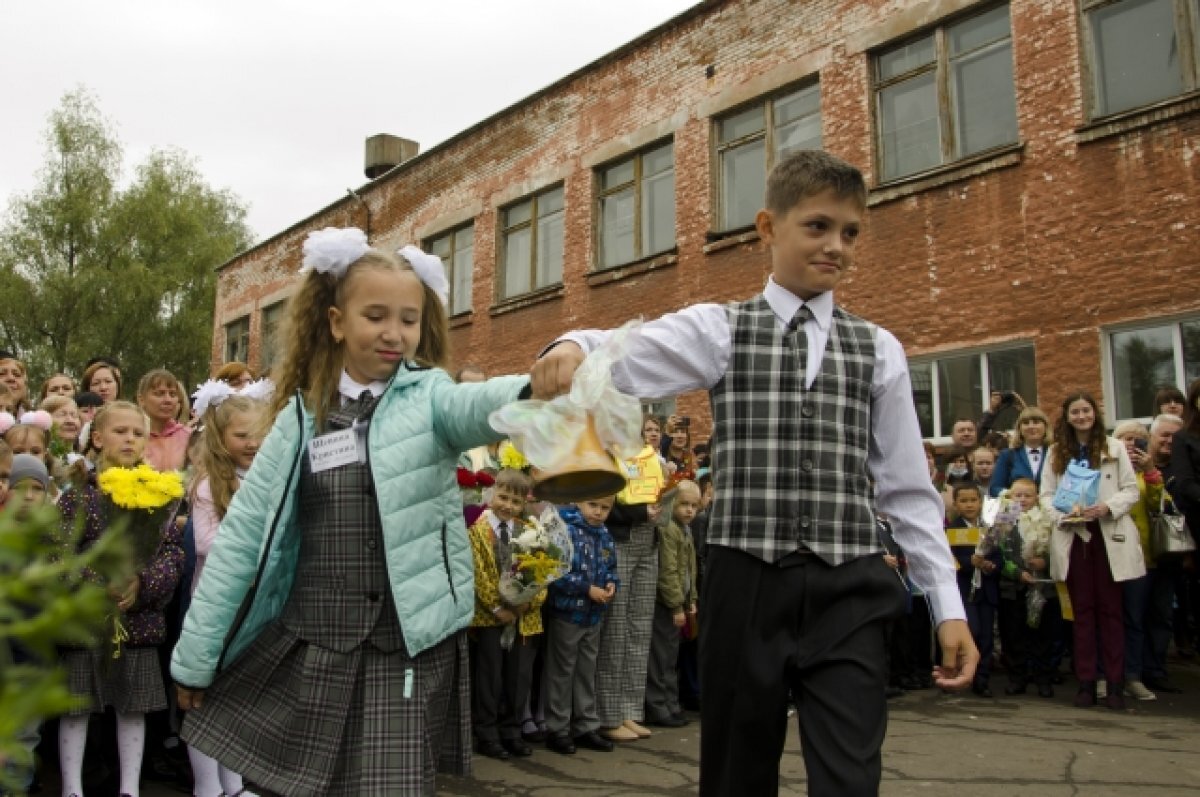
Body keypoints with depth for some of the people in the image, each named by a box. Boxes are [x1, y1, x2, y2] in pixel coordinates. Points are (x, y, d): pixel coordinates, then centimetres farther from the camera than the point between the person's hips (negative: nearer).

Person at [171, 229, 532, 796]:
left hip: (408, 648, -3)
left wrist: (538, 388, -52)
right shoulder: (301, 415, 4)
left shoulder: (429, 396, -4)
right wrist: (196, 654, 7)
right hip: (307, 645, 3)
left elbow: (480, 405, -28)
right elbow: (243, 533, 6)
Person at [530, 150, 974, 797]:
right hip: (747, 587, -1)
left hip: (847, 593, 2)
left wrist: (948, 606, 7)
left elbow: (907, 489, 11)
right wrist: (572, 348, -36)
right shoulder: (717, 329, 2)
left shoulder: (878, 350, 9)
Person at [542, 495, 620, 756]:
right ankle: (557, 730, 16)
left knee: (587, 671, 16)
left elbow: (611, 569, 16)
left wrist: (612, 585, -6)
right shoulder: (566, 531, -17)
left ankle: (586, 726, 27)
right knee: (562, 672, 5)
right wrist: (588, 589, -21)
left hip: (594, 616, 7)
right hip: (566, 613, -7)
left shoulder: (606, 537, 6)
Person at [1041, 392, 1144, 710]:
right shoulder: (1056, 453, 9)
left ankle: (1115, 684, 9)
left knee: (1110, 610, 3)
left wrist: (1107, 508, -15)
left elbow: (1131, 490, 2)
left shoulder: (1115, 448, 5)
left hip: (1109, 537, -1)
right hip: (1073, 537, 2)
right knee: (1082, 610, 6)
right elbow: (1046, 494, 6)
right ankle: (1086, 682, 11)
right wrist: (1064, 515, -12)